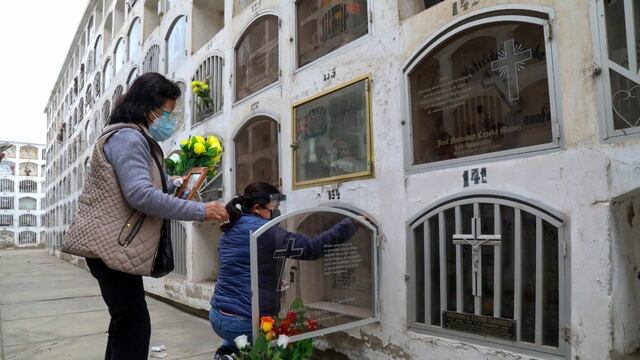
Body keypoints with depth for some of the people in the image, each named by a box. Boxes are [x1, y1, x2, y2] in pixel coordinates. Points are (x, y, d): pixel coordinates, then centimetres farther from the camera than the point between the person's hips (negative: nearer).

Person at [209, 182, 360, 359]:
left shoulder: (229, 231, 9)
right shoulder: (266, 232, -15)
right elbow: (312, 247, -20)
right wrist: (351, 224, -14)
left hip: (218, 316, 8)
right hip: (245, 321, -8)